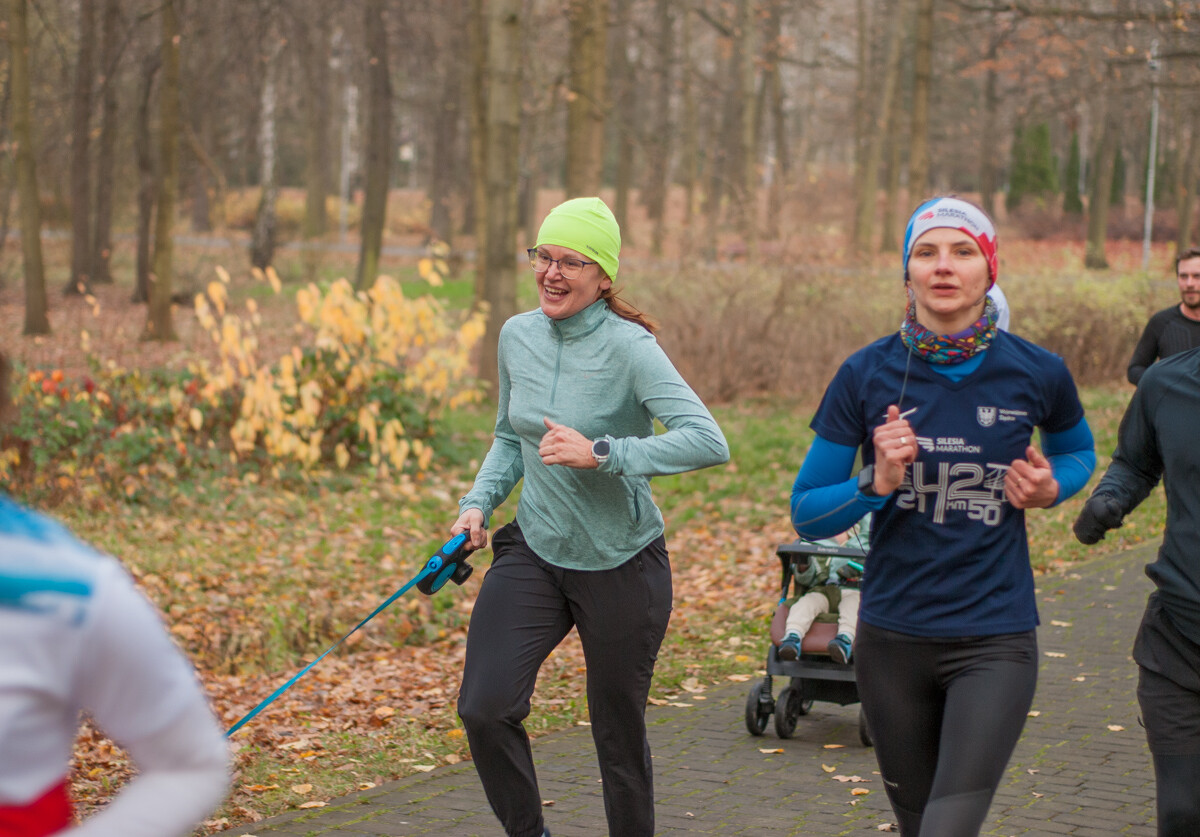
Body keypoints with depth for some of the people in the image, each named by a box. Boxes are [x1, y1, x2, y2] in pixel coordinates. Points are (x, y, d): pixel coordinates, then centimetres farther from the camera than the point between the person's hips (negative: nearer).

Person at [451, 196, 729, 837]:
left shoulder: (629, 348, -16)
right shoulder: (517, 336, 2)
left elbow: (707, 442, -27)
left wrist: (601, 453, -31)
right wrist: (479, 503, 1)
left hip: (620, 563, -4)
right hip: (533, 550, 4)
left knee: (619, 735, 7)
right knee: (484, 708, -11)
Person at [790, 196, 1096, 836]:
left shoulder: (1035, 374, -4)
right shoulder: (867, 375, -4)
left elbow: (1077, 452, 19)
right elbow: (807, 515, 0)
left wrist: (1050, 487, -4)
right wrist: (877, 483, -19)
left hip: (995, 641, -2)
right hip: (892, 638, 2)